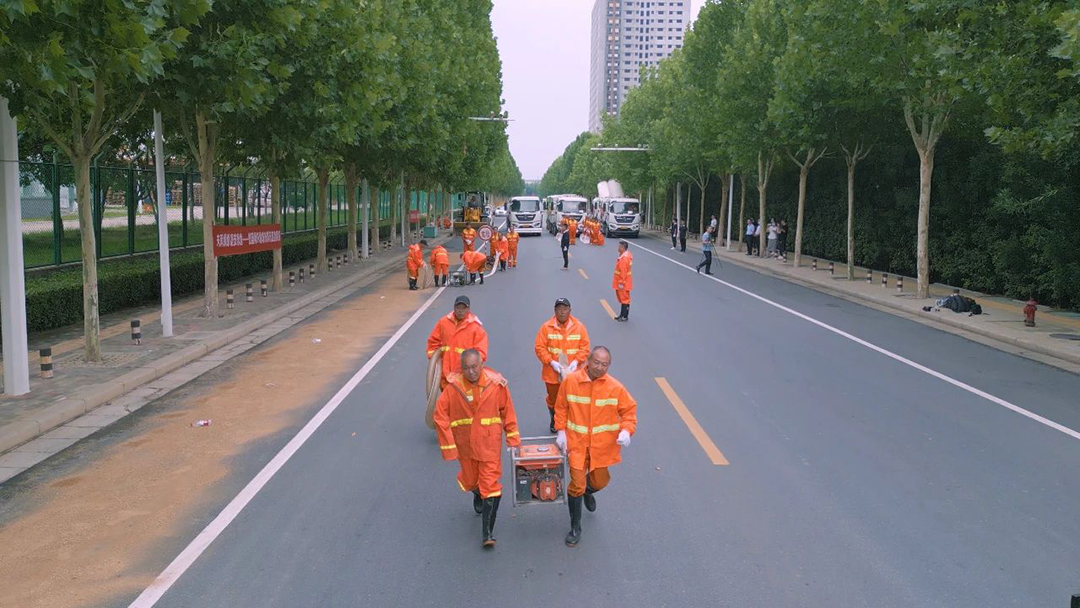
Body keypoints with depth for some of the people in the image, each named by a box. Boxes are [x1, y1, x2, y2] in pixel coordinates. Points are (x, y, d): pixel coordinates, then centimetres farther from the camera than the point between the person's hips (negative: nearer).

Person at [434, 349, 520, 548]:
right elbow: (440, 415, -9)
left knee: (490, 485, -5)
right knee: (470, 480, 20)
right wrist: (448, 446, -10)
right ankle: (478, 495, 57)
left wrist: (513, 438, 0)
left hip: (489, 442, -1)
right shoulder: (454, 386, -15)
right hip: (464, 443, 2)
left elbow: (507, 411, -1)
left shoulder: (496, 384, -13)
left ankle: (487, 531, 3)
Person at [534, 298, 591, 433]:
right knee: (553, 399, 17)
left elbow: (585, 347, -1)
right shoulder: (546, 327, -8)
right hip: (552, 372, 0)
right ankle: (554, 420, 43)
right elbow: (540, 348, -8)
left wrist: (576, 361, -16)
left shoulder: (579, 327, -4)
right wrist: (551, 362, -18)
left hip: (572, 372, 0)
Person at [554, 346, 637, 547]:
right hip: (577, 442, -1)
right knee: (576, 485, -2)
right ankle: (575, 528, 18)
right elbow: (561, 408, 2)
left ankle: (588, 492, 58)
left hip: (602, 445, 2)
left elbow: (629, 410, -2)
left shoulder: (615, 387, -12)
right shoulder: (570, 381, -10)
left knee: (600, 481, 19)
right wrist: (561, 431, -4)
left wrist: (627, 430, -18)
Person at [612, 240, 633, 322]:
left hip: (623, 284, -10)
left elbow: (623, 272, -25)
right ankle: (622, 315, 27)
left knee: (624, 299, -1)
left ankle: (625, 316, 7)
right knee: (623, 299, 17)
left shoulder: (624, 258, -25)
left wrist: (621, 283, -21)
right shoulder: (628, 254, 7)